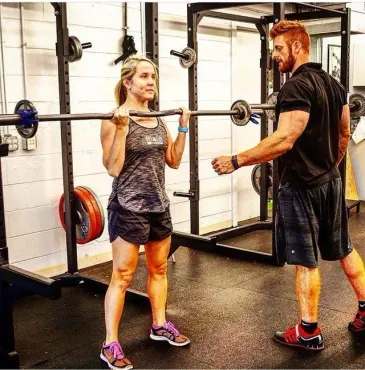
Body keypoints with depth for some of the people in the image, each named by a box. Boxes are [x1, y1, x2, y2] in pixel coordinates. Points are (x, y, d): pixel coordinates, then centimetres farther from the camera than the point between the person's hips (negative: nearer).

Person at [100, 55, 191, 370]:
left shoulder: (158, 120, 8)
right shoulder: (114, 120, -13)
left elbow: (174, 160, 11)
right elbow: (113, 168, -20)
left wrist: (183, 127, 6)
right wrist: (121, 128, -26)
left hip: (159, 205, 7)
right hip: (128, 208, -7)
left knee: (159, 268, 17)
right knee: (122, 276, -2)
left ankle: (160, 325, 35)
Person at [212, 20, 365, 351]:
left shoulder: (296, 86, -20)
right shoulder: (333, 83, 10)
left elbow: (284, 140, -28)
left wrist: (235, 161, -25)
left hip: (301, 186, -9)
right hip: (331, 181, 9)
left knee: (305, 260, 1)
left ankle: (309, 333, 11)